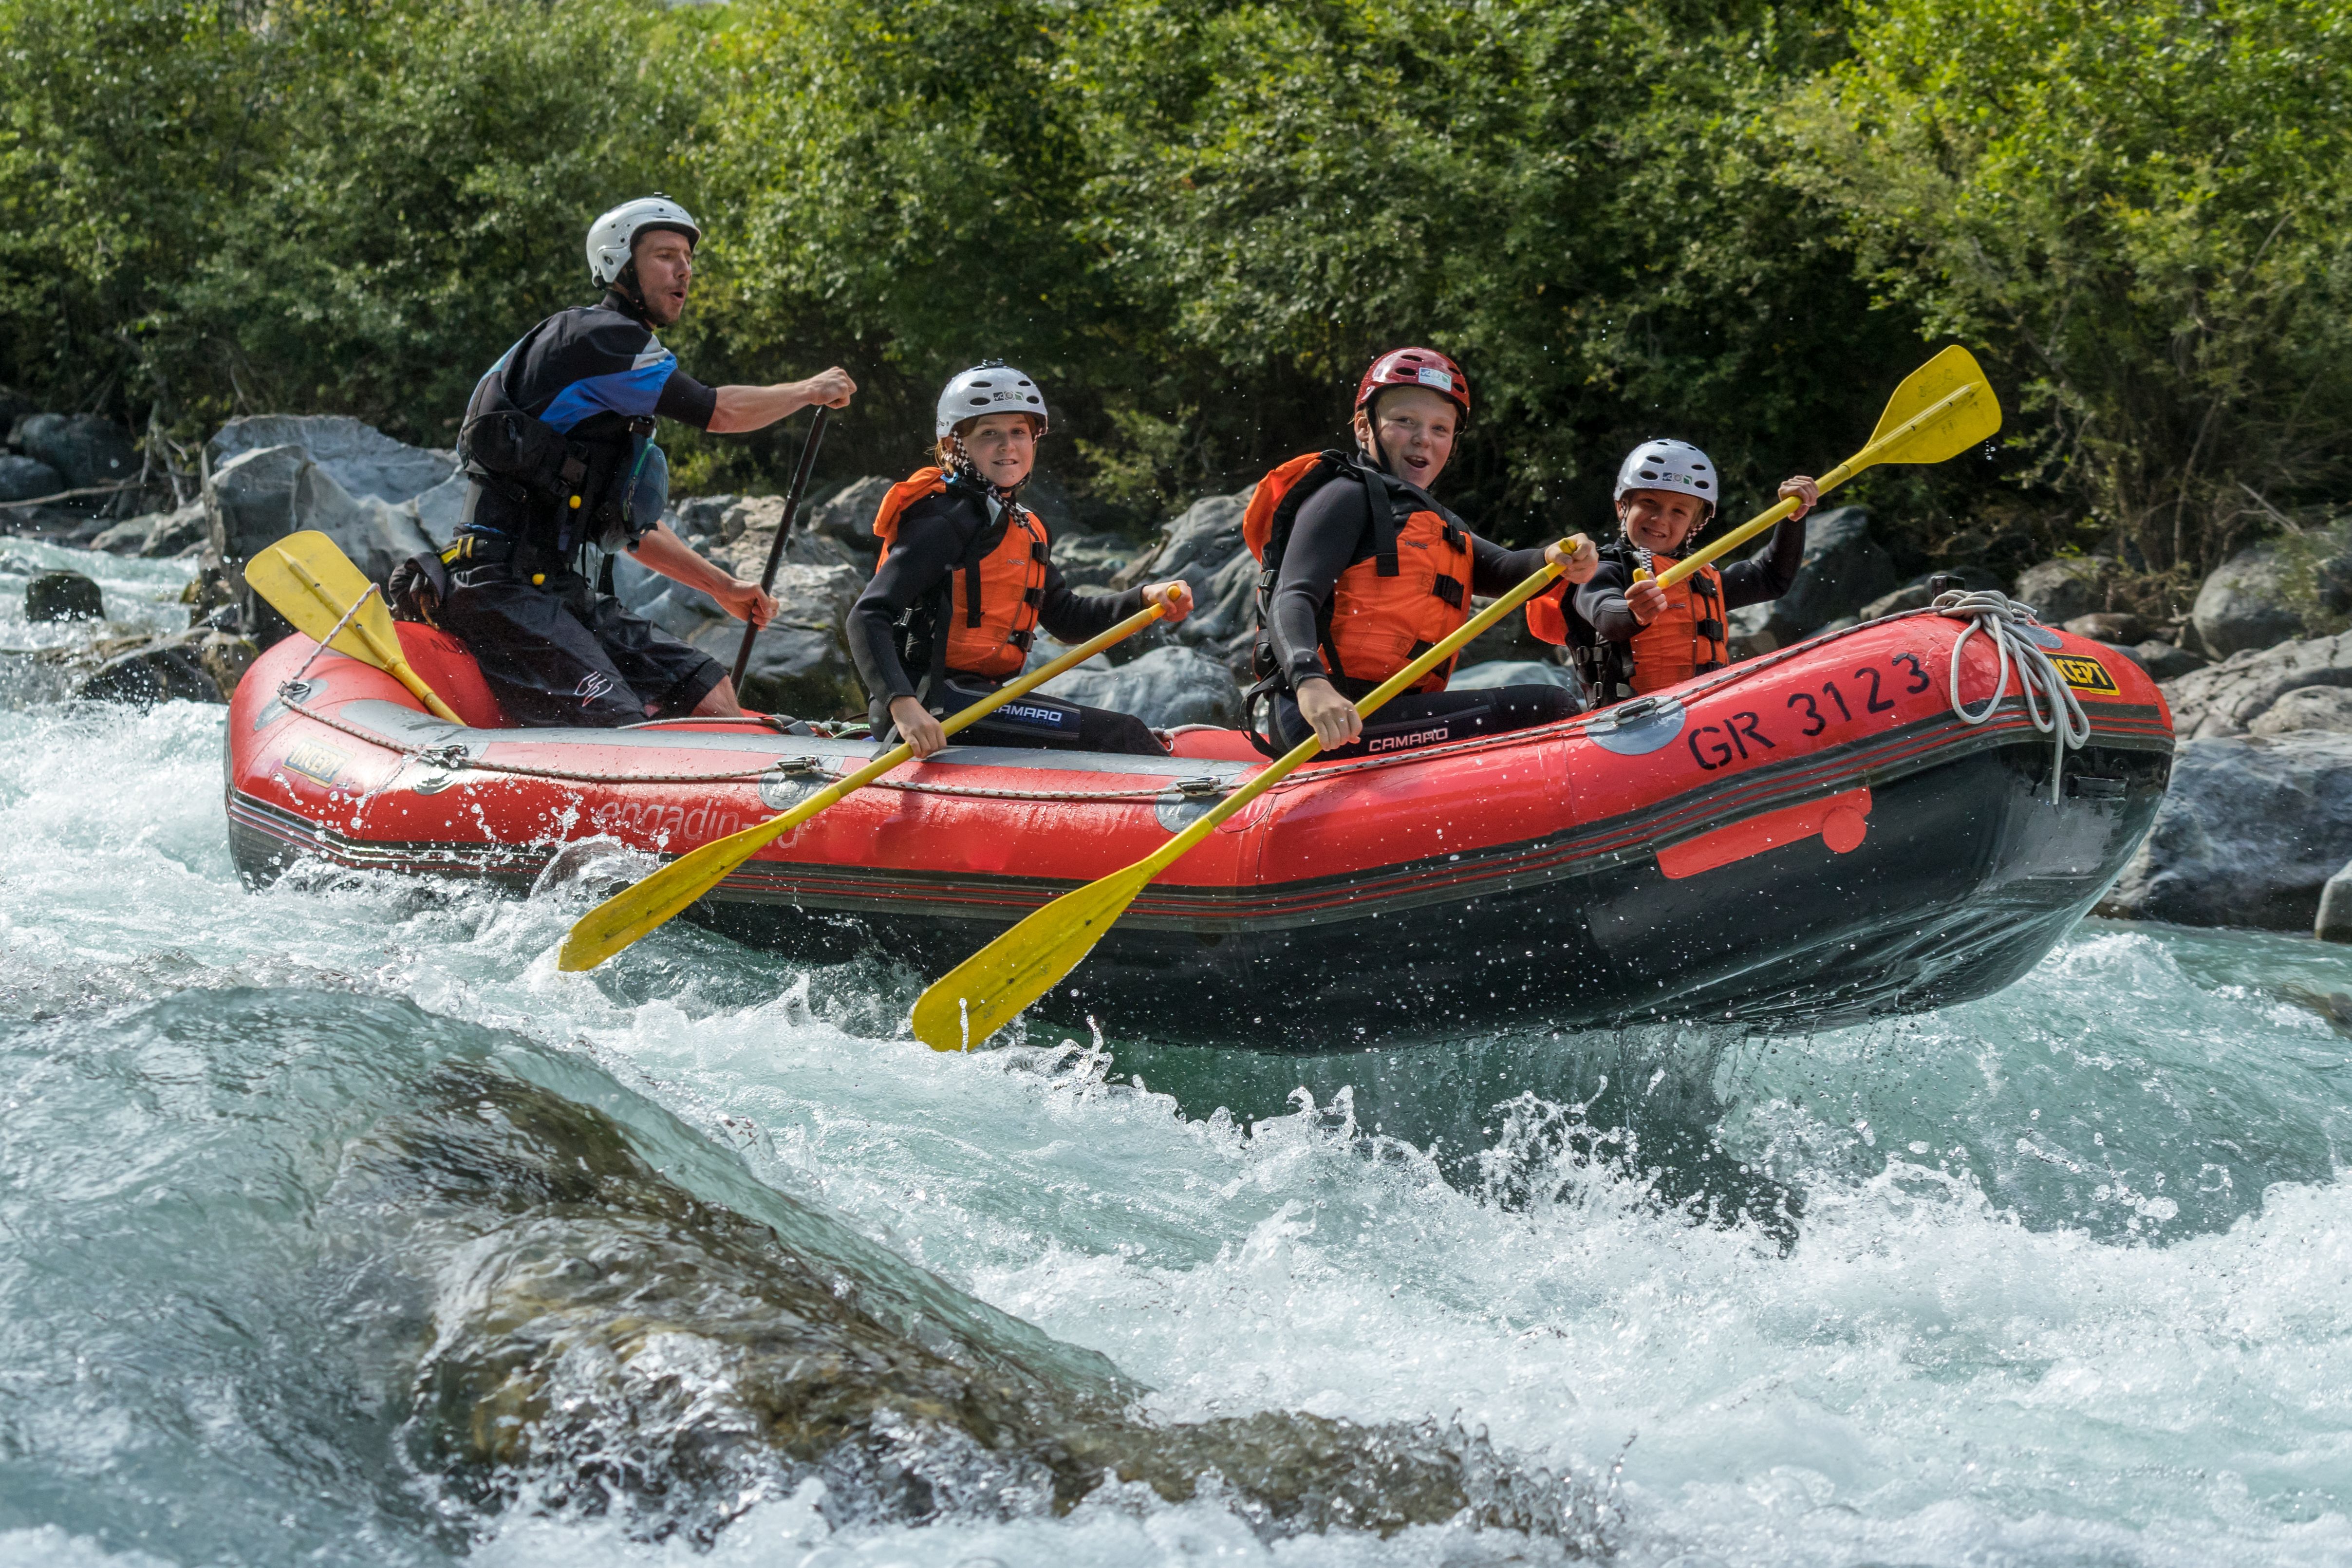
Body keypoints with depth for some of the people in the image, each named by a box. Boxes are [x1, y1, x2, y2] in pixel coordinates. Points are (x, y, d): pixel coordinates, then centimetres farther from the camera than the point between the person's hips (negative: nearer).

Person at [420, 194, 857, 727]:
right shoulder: (598, 337, -9)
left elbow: (629, 526, 25)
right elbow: (720, 413, -9)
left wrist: (723, 588, 23)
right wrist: (811, 390, 7)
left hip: (561, 592, 10)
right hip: (505, 593, -10)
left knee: (713, 697, 3)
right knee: (625, 738, -27)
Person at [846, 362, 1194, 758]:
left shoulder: (1023, 529, 16)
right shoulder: (947, 522, -12)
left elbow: (1066, 618, 25)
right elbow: (868, 617, -21)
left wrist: (1145, 599, 8)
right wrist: (903, 705, -36)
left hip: (978, 697, 10)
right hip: (933, 700, -10)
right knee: (1120, 736, -15)